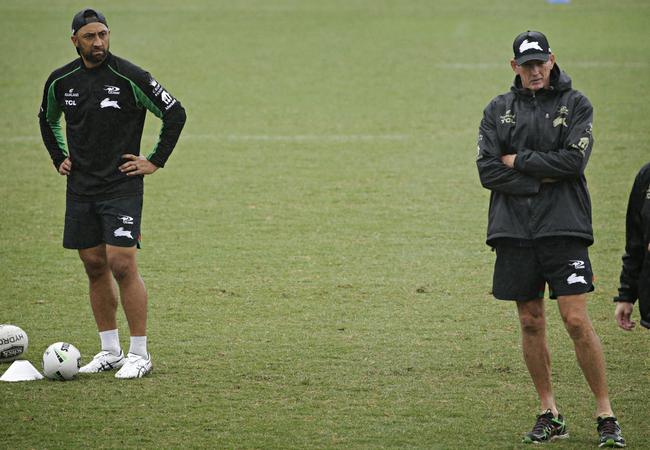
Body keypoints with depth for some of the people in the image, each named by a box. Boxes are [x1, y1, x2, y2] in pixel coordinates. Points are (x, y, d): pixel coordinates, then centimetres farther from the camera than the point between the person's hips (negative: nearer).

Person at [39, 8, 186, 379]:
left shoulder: (131, 77, -10)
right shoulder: (61, 81, 4)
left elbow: (175, 113, -3)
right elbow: (47, 119, 26)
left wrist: (155, 161, -3)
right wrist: (59, 158, 16)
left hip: (122, 186, -5)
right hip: (80, 188, 5)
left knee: (122, 265, -12)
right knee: (95, 267, 7)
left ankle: (140, 355, -6)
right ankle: (110, 352, 16)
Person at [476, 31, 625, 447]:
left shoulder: (575, 105, 4)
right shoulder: (498, 111, 11)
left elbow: (573, 160, -10)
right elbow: (488, 171, 1)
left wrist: (518, 160, -6)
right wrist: (541, 180, -7)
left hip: (563, 228, -3)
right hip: (514, 228, 3)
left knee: (577, 320, -10)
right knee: (531, 323, 6)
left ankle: (607, 416, -4)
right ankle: (549, 414, 15)